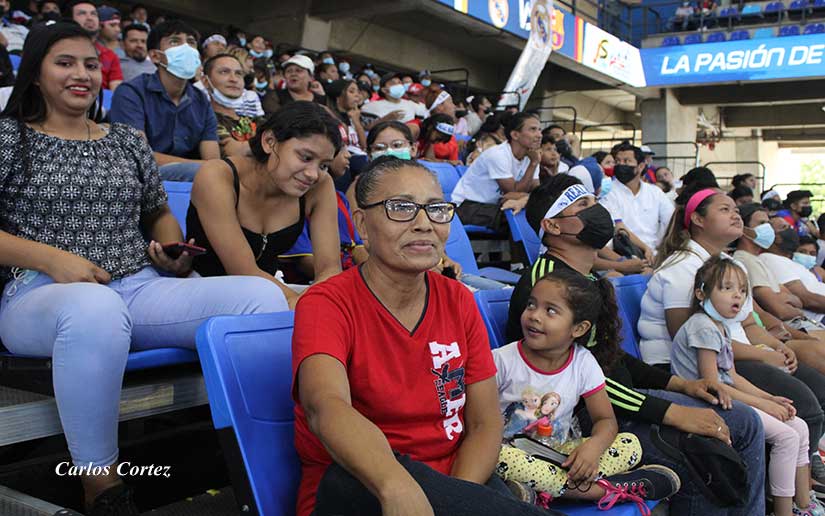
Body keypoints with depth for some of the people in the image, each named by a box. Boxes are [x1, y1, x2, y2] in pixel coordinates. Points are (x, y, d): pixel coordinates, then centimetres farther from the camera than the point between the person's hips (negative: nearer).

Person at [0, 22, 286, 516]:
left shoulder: (128, 140, 20)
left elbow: (160, 214, 29)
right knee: (95, 307, -44)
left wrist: (174, 252, 6)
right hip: (40, 296, -3)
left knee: (262, 296, -23)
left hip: (141, 288, 4)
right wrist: (52, 258, -14)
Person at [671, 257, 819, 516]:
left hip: (728, 397, 10)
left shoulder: (720, 327, 14)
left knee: (799, 427, 8)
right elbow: (712, 384, -21)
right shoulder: (703, 327, -17)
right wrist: (762, 404, -16)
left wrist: (770, 398, 5)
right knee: (786, 436, -15)